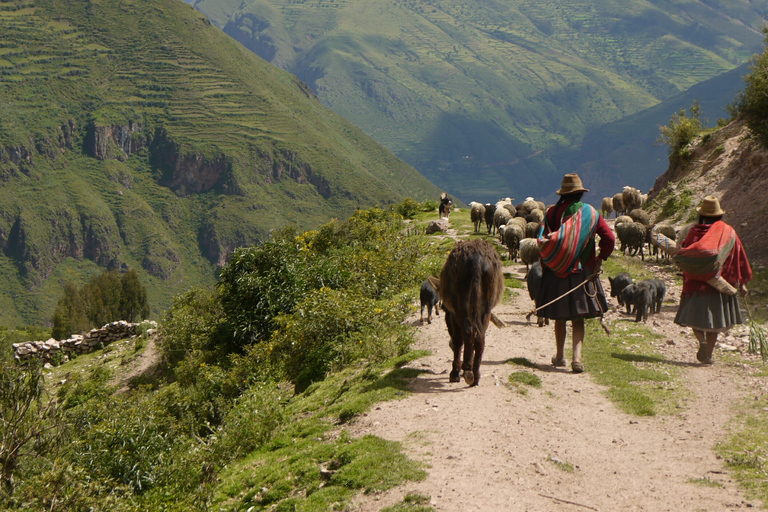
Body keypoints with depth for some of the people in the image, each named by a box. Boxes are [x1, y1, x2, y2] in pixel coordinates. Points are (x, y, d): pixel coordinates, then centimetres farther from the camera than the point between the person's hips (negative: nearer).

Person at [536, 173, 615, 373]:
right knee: (578, 319, 3)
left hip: (556, 273, 0)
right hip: (582, 272, 0)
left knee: (559, 317, 14)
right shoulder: (591, 213, -1)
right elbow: (609, 238, -5)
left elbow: (542, 242, -6)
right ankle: (577, 357, -14)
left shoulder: (552, 213, -3)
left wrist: (545, 267, 4)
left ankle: (560, 356, 25)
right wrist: (601, 257, 11)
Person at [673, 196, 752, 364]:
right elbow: (740, 257, 3)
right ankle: (708, 354, 13)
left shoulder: (695, 231, -6)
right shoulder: (728, 232, 1)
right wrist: (742, 283, 7)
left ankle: (702, 340, -19)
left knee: (695, 317, 9)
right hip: (720, 283, 2)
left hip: (696, 282, -2)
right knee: (714, 319, 13)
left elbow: (683, 254, -9)